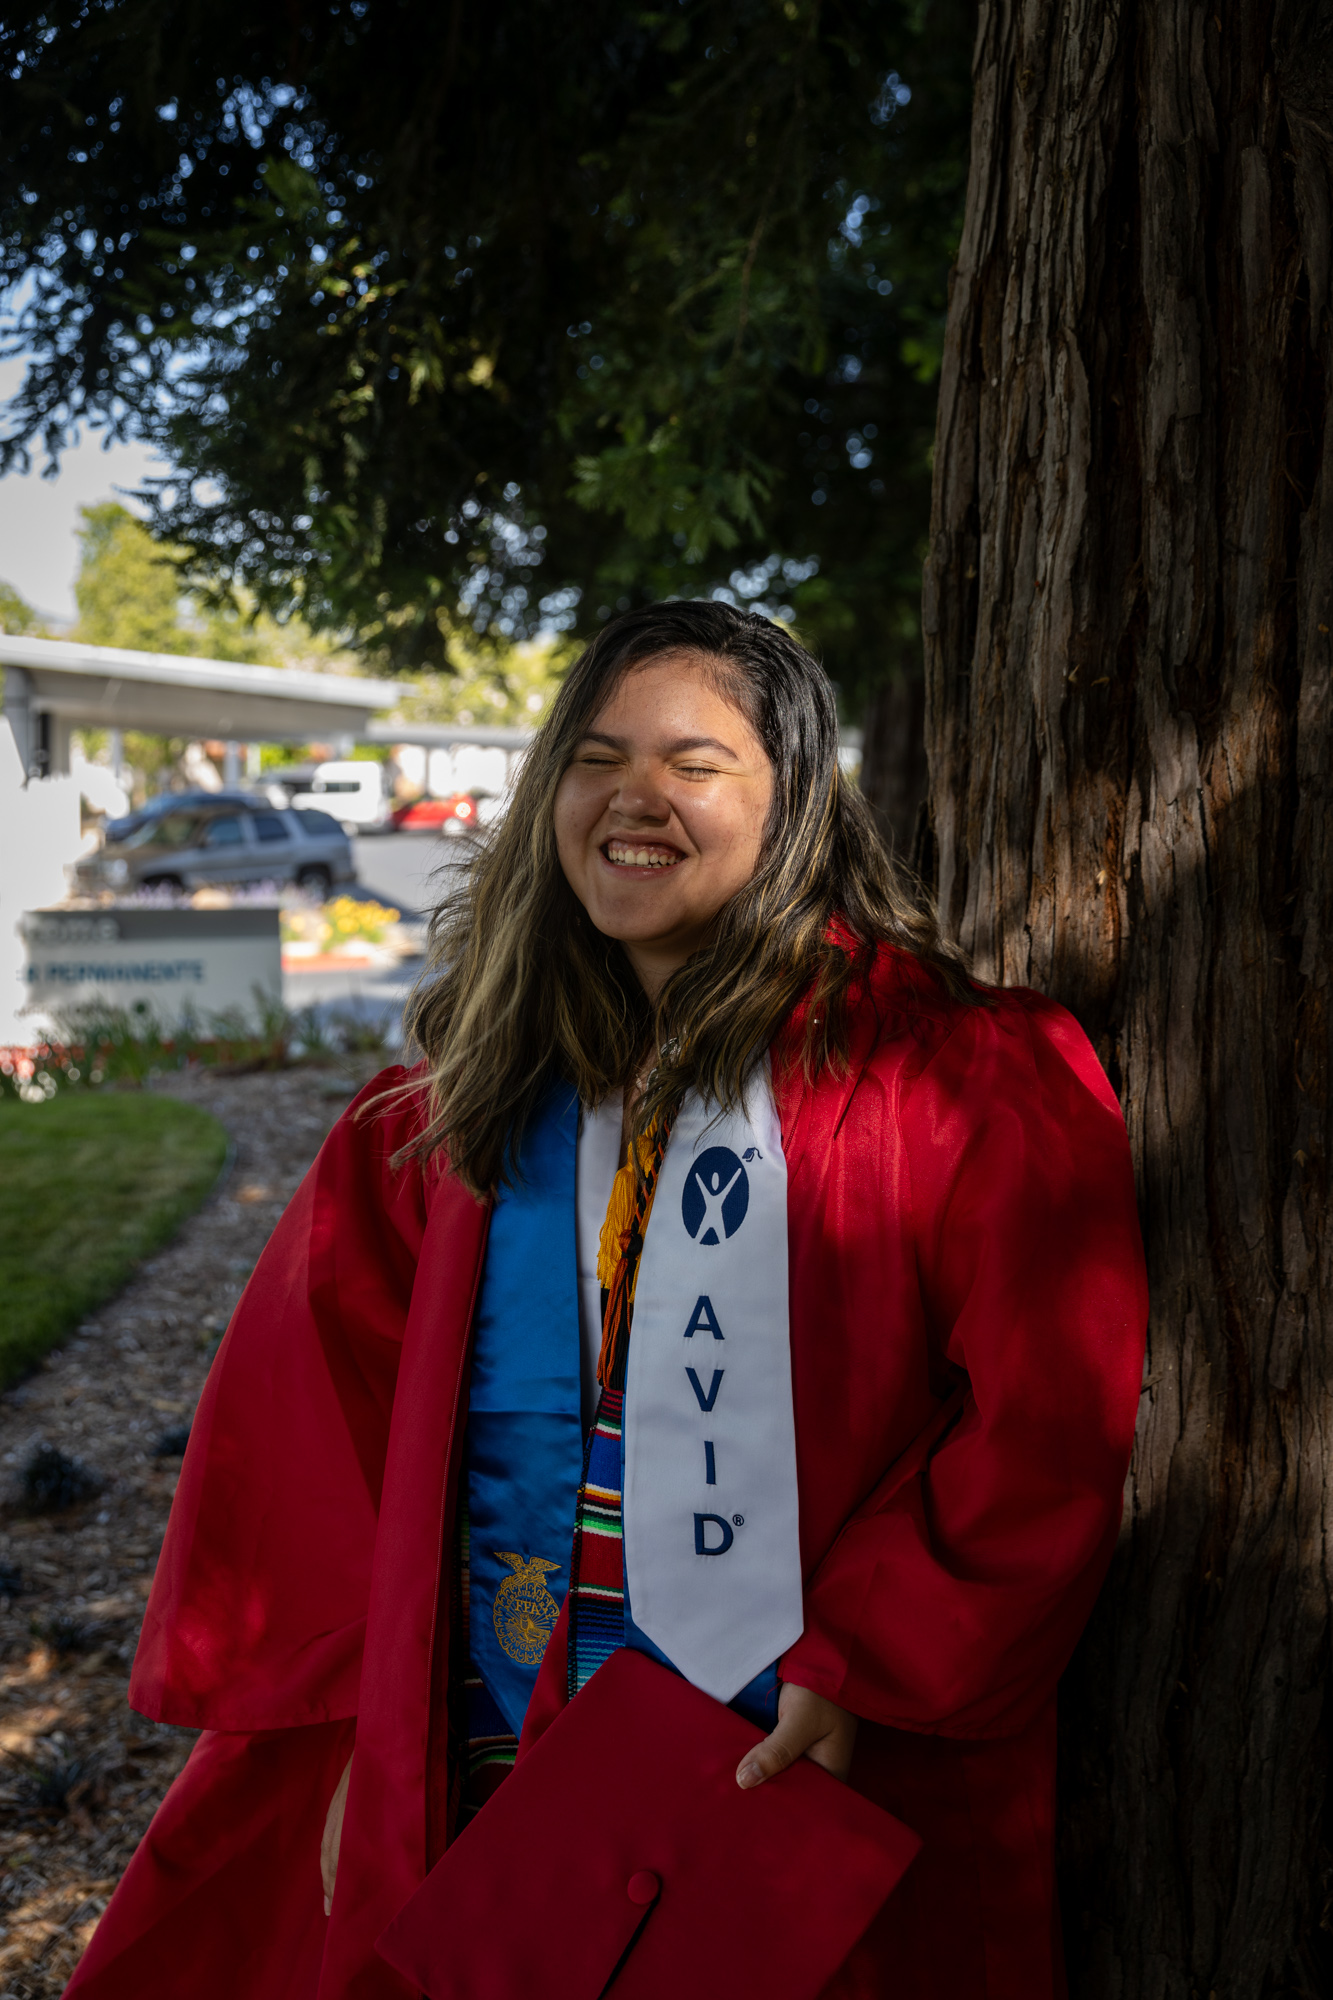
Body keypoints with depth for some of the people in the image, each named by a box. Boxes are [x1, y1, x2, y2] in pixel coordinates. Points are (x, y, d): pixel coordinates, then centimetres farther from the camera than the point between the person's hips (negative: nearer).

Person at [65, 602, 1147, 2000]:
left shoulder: (951, 1073, -9)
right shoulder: (476, 1090, 4)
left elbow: (1047, 1415, -13)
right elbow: (316, 1398, 6)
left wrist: (870, 1665, -17)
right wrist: (365, 1708, 1)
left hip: (798, 1787, -3)